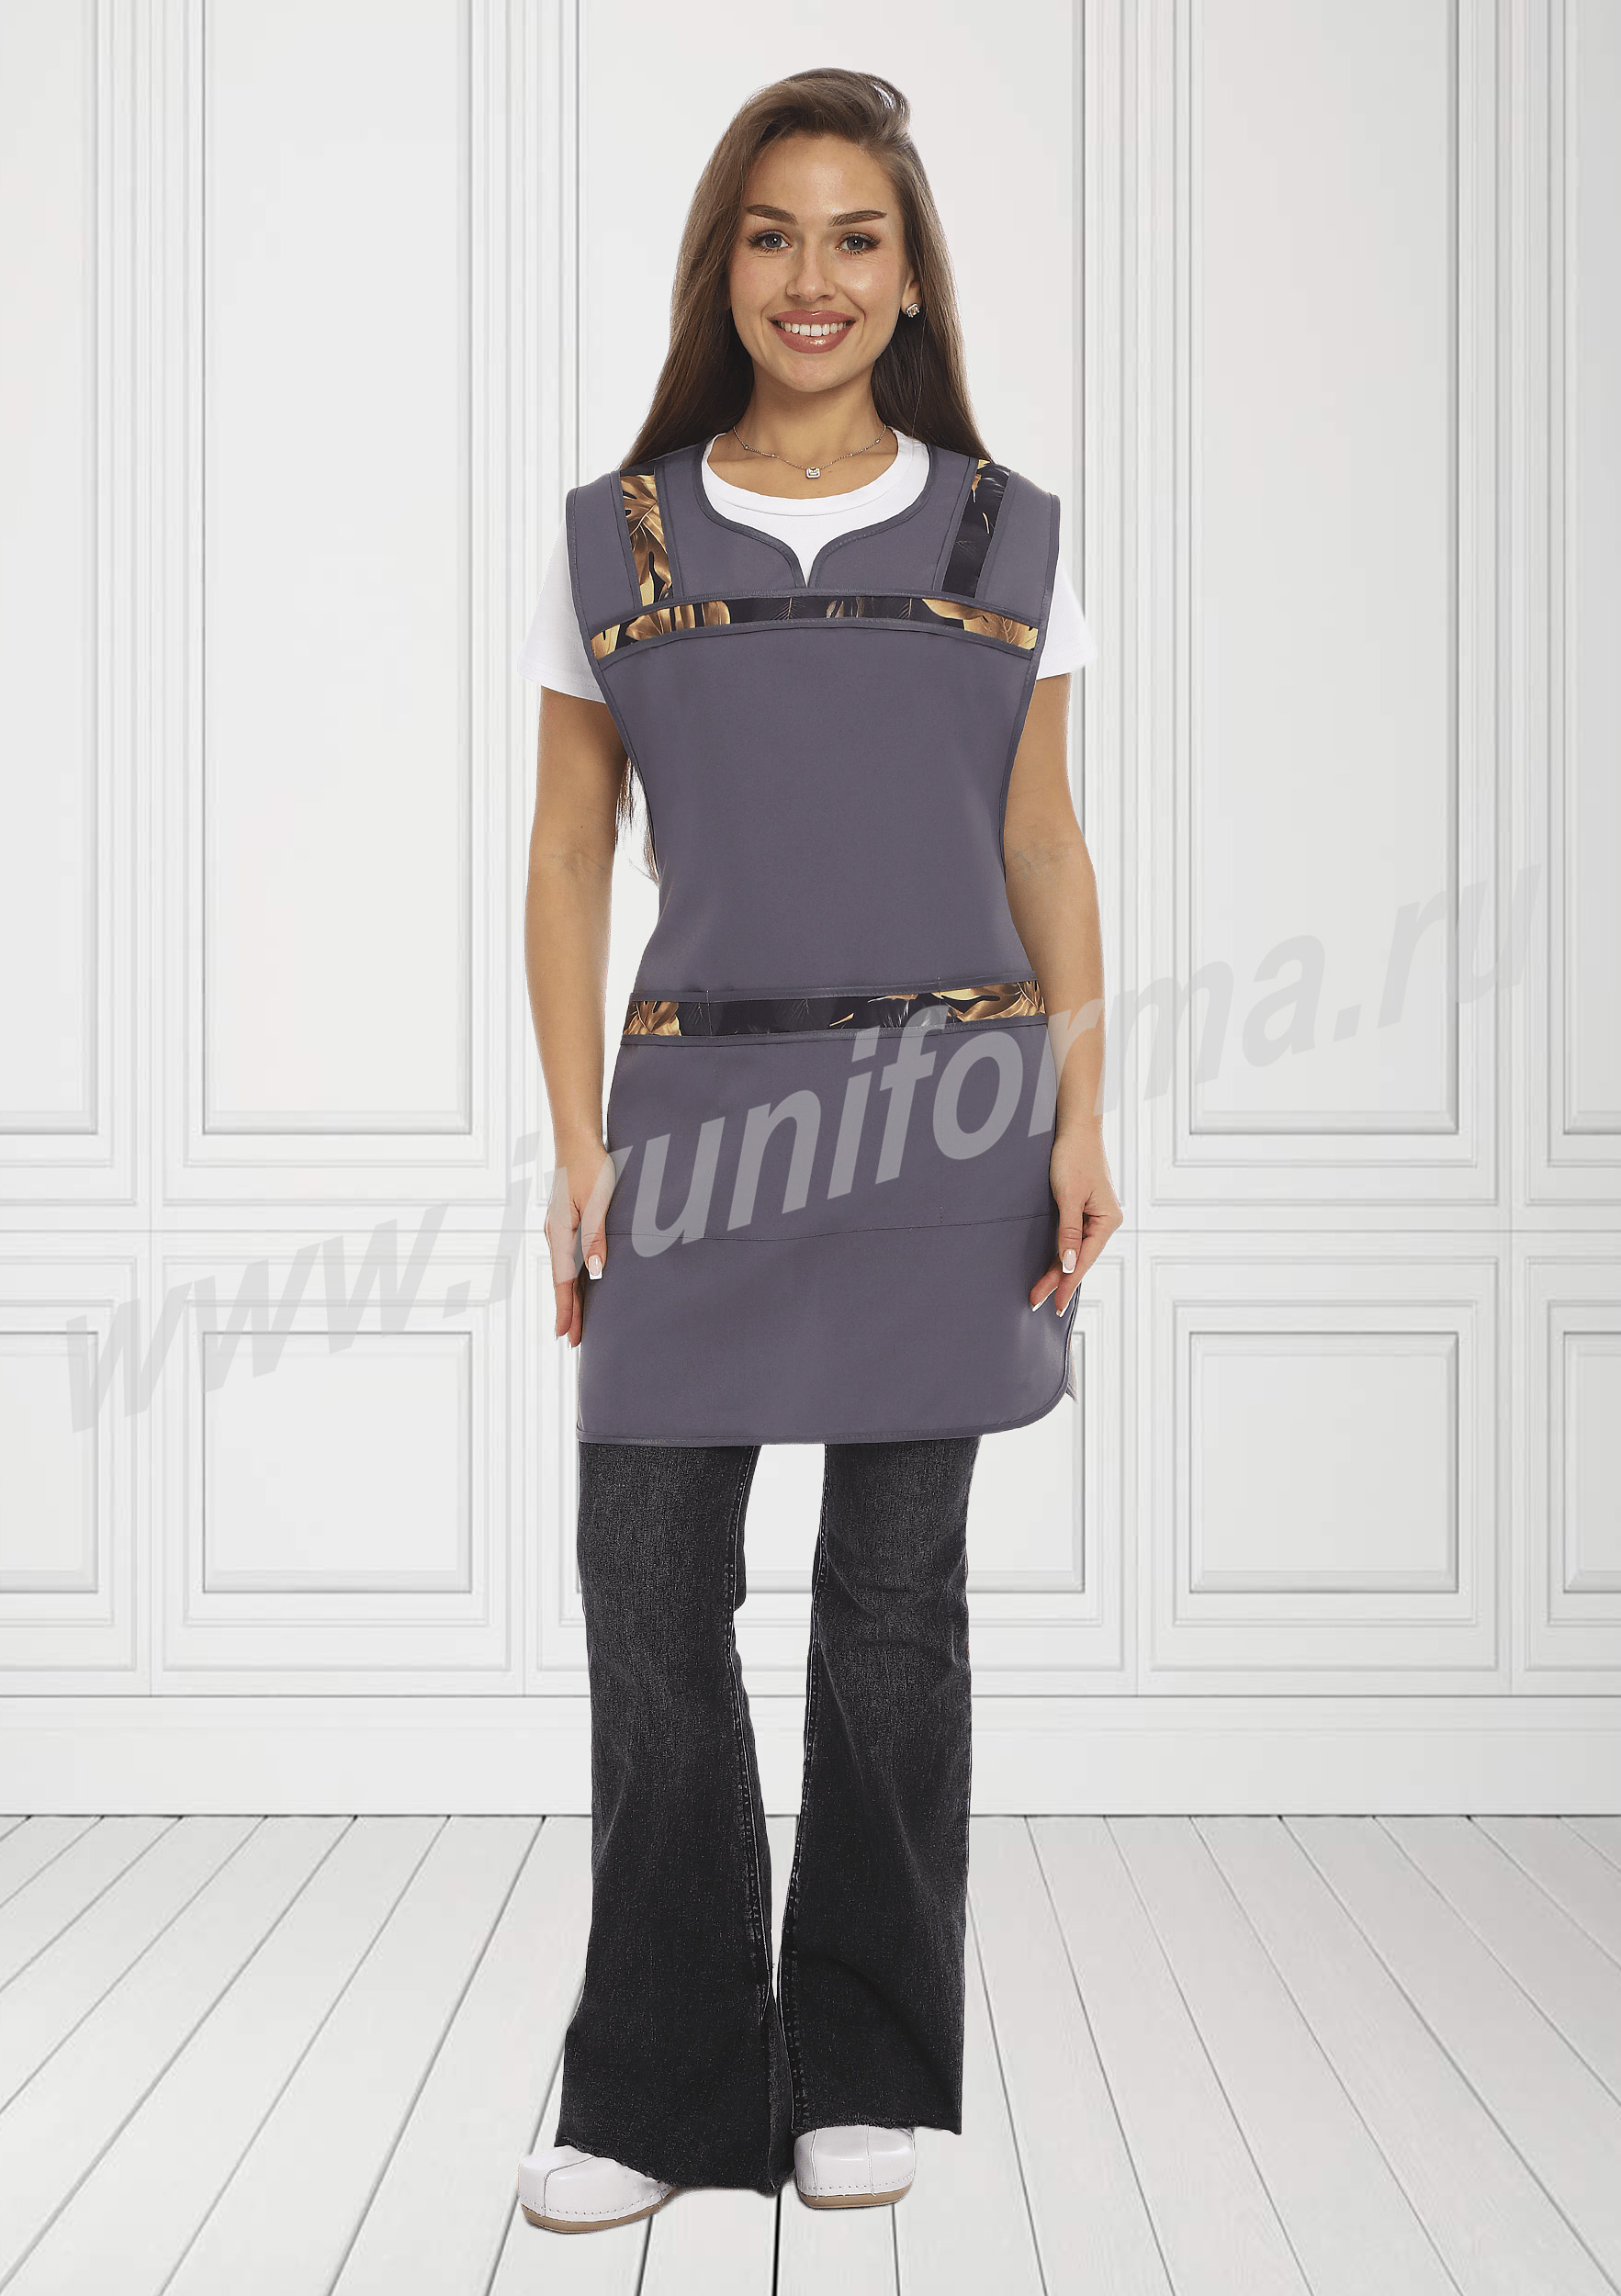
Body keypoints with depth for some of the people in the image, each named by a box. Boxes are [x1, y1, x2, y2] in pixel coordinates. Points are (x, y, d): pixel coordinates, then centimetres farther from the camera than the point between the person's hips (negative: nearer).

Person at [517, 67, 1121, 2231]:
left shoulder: (1002, 536, 8)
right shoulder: (615, 538, 8)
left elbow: (1046, 853, 9)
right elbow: (569, 862, 7)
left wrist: (1081, 1117, 0)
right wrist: (579, 1144, -1)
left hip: (946, 1110, 0)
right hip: (700, 1106, 1)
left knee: (893, 1601, 6)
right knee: (649, 1598, 1)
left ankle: (865, 2073, 21)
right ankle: (661, 2088, 17)